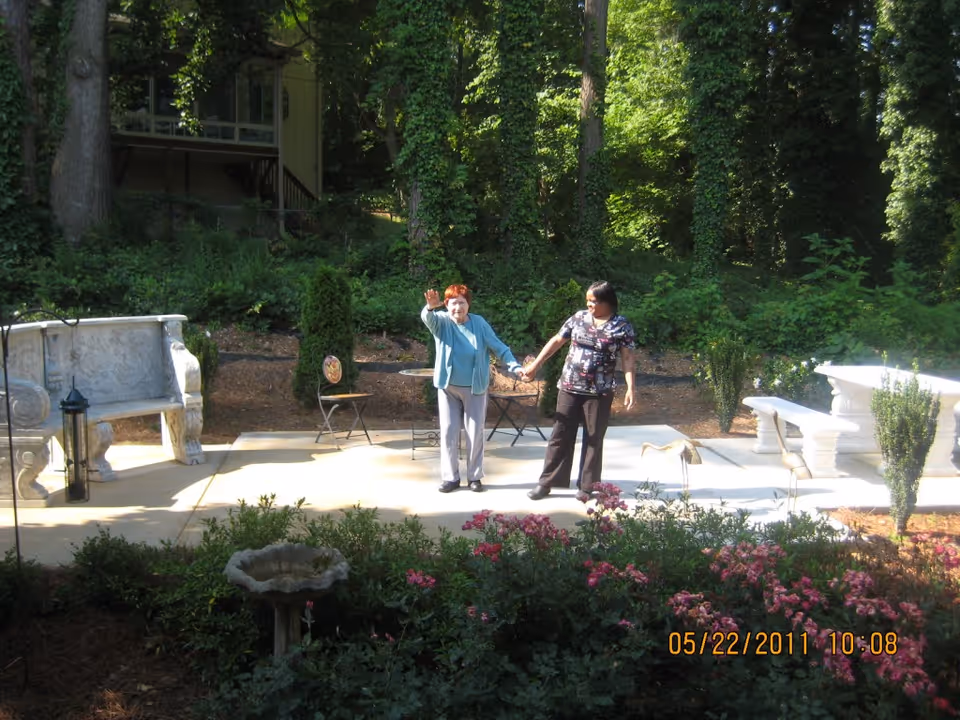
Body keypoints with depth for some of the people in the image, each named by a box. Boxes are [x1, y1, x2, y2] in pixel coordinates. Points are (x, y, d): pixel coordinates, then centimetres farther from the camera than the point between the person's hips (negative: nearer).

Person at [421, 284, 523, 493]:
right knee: (448, 432, 3)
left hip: (475, 388, 0)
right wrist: (430, 306, -52)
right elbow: (427, 318, -29)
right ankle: (450, 477, 15)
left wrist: (515, 367, -16)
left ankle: (474, 476, 18)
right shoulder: (441, 322, -6)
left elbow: (499, 347, -3)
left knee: (475, 432, 5)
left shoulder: (479, 323, -4)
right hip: (448, 387, 0)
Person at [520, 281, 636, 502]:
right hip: (569, 387, 3)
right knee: (560, 435, 6)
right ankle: (546, 482, 13)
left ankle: (587, 487, 17)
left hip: (599, 392, -3)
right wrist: (535, 365, 8)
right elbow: (556, 341, 9)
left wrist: (630, 388, -17)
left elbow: (627, 358, -7)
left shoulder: (622, 326, -5)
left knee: (593, 439, 6)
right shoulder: (578, 317, 4)